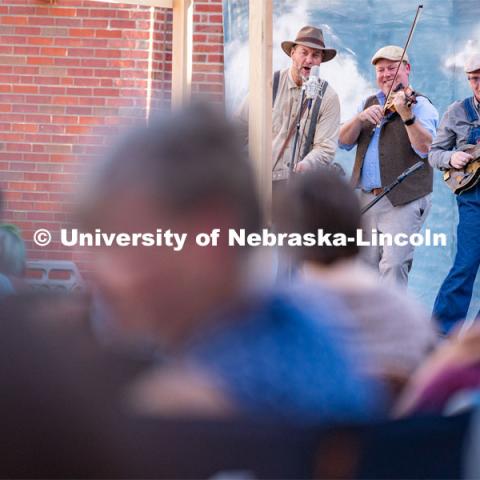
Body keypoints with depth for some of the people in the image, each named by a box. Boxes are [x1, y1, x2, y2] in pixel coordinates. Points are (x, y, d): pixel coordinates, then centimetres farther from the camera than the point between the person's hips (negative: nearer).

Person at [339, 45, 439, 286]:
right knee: (368, 264, 11)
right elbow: (344, 141, 6)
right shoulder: (369, 104, 16)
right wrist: (360, 118, -13)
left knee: (393, 264, -17)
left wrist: (406, 115, -35)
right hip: (368, 199, 6)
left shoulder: (420, 105, -3)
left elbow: (424, 148, -20)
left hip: (403, 201, -6)